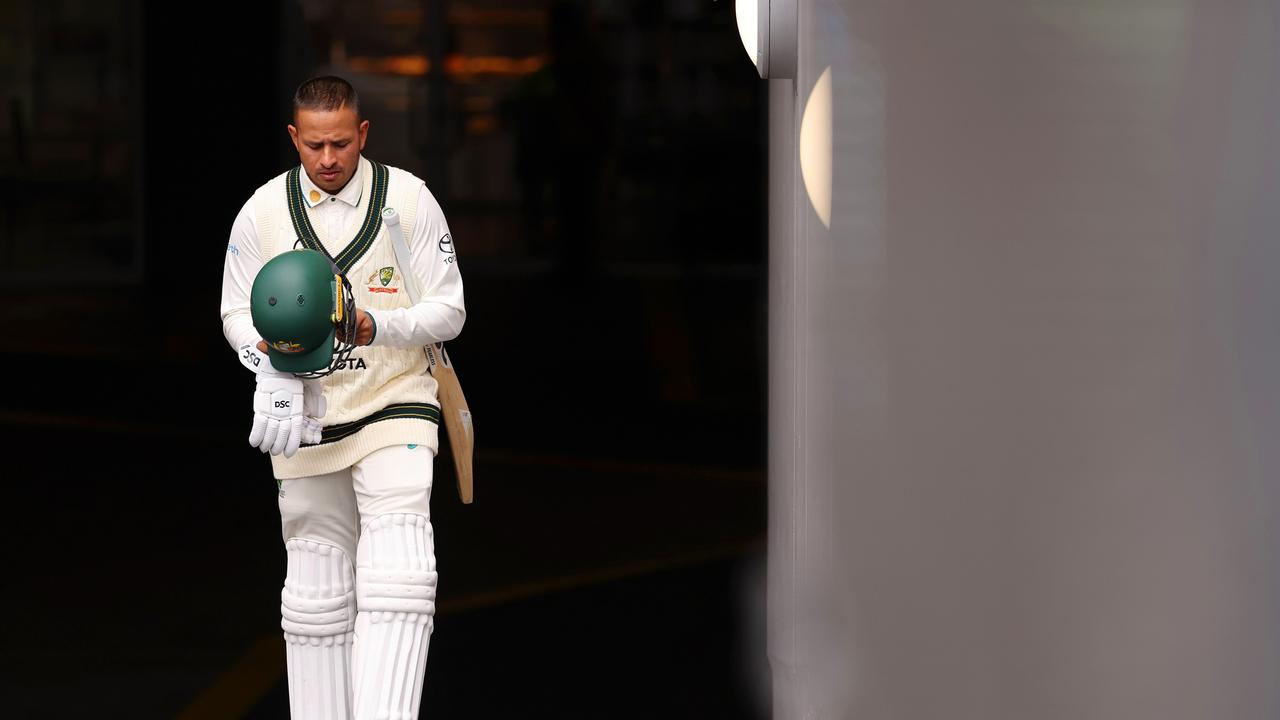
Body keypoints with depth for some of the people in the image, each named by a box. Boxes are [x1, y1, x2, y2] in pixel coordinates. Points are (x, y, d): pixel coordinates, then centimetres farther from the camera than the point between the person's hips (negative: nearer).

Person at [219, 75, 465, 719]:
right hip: (304, 413, 2)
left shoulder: (409, 199, -5)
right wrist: (268, 347, -13)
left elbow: (448, 310, -1)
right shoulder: (263, 211, 0)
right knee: (317, 593, 6)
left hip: (394, 404, -2)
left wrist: (377, 326, -19)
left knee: (398, 581, -18)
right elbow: (236, 313, 10)